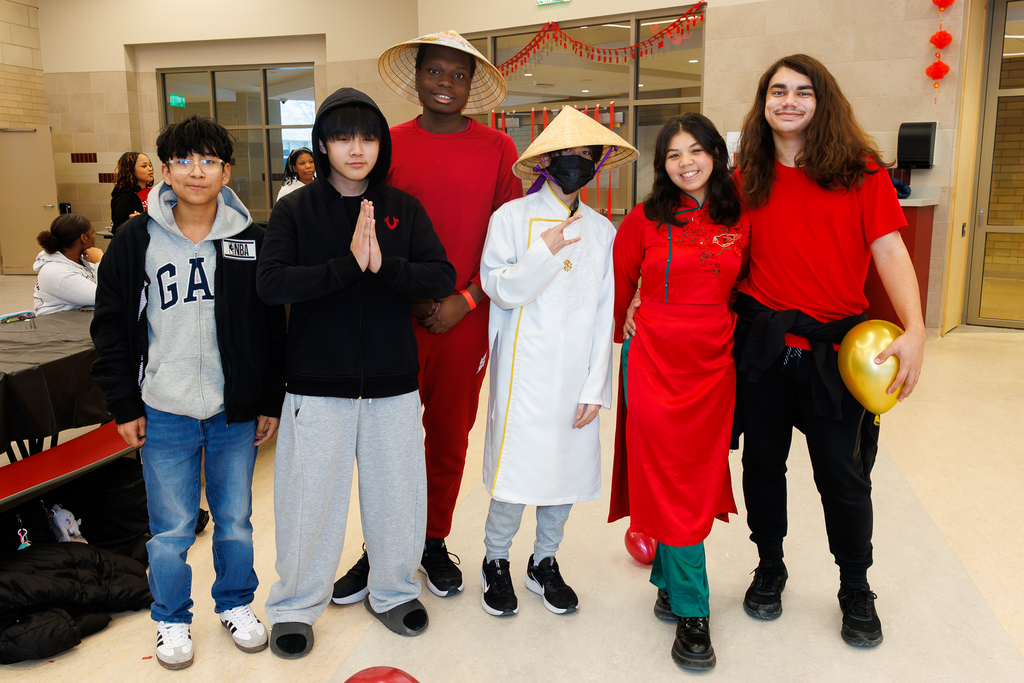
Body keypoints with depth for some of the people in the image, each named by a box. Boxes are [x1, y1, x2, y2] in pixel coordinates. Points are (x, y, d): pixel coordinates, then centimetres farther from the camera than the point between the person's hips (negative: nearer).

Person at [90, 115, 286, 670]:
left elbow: (273, 328, 4)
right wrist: (123, 405, 0)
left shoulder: (251, 240, -1)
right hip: (164, 415, 0)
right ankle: (171, 619, 32)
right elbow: (111, 327, 3)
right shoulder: (136, 240, -2)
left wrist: (271, 403, 3)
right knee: (171, 531, 9)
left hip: (236, 413, 1)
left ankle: (236, 604, 37)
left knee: (235, 521, 14)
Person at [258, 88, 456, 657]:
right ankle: (297, 605, 30)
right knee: (311, 496, 8)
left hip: (392, 381, 2)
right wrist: (347, 263, -23)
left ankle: (394, 590, 35)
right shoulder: (295, 210, 0)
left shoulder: (404, 208, 4)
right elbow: (272, 283, -14)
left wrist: (385, 264, -22)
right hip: (318, 382, -1)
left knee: (396, 492, 12)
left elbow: (443, 277, -6)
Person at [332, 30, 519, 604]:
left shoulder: (498, 150, 2)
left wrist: (466, 300, -8)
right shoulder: (389, 145, 3)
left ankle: (435, 543, 31)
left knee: (450, 438, 11)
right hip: (398, 319, 0)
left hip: (465, 319, 0)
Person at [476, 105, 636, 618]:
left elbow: (605, 313, 6)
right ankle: (496, 563, 23)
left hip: (577, 374, 3)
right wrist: (545, 252, -16)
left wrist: (595, 387, 0)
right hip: (525, 372, -3)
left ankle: (544, 563, 31)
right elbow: (502, 290, -6)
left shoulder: (602, 230, 8)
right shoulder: (511, 218, 0)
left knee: (569, 468, 9)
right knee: (517, 469, -1)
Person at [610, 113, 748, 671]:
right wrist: (622, 328, 16)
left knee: (697, 480, 9)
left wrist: (724, 326, 14)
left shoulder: (739, 220, 3)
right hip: (655, 363, -3)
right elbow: (619, 281, 11)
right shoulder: (646, 219, -2)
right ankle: (691, 611, 10)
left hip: (713, 364, 3)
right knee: (672, 484, -1)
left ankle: (668, 585, 28)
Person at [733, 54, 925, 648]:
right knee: (763, 460, 14)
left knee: (844, 474, 6)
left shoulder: (861, 172, -2)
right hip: (762, 340, 2)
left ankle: (857, 591, 31)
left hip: (834, 347, -2)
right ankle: (770, 570, 36)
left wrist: (915, 330, -22)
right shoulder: (749, 179, 4)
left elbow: (890, 250, -10)